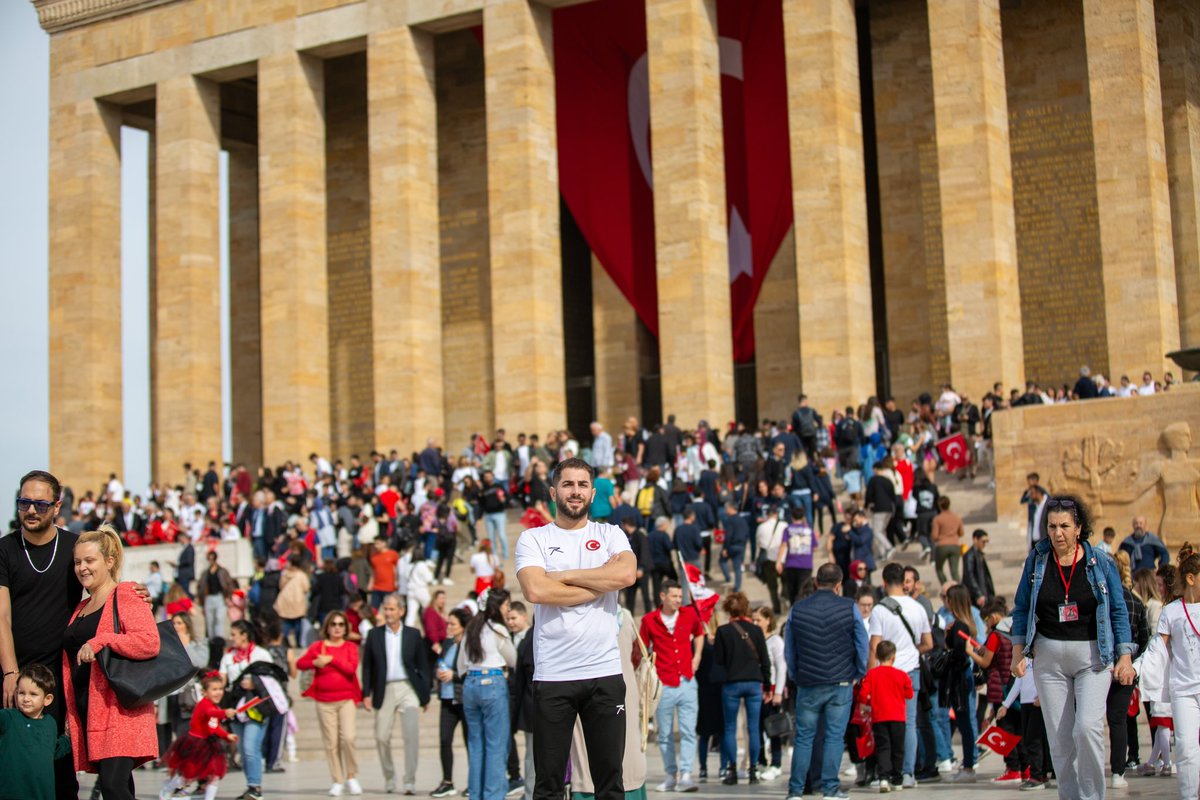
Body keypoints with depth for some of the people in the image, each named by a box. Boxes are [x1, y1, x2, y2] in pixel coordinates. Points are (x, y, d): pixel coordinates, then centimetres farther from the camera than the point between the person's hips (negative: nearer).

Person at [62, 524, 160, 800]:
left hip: (118, 710, -8)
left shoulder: (126, 597, -3)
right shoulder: (81, 609, 22)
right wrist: (69, 714, 21)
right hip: (87, 712, 8)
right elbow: (71, 663, 28)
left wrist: (100, 641, -20)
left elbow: (150, 642, -18)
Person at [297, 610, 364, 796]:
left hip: (346, 699, -1)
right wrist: (315, 663, -18)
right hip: (324, 701, 1)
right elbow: (300, 663, -2)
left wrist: (331, 659, -13)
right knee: (331, 742, 1)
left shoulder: (350, 647, 5)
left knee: (348, 737, -14)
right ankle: (337, 781, 10)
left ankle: (352, 777, 4)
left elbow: (352, 668, -11)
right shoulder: (318, 646, 6)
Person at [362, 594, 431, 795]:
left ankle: (410, 781, -7)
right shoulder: (374, 635, 6)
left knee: (411, 734, -12)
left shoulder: (413, 634, 4)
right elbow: (367, 666, 8)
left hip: (408, 688, -2)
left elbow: (422, 665, 7)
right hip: (384, 691, 2)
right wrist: (366, 694, 1)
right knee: (382, 737, 4)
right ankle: (389, 779, 22)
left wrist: (425, 694, 3)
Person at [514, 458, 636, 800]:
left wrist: (564, 575, -9)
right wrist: (600, 583, -8)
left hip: (605, 672, 2)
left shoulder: (610, 534, 9)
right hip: (552, 675, -1)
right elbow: (535, 591, -14)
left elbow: (626, 575, -12)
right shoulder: (533, 538, 4)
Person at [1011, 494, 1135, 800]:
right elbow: (1021, 609, 8)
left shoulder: (1101, 564, -2)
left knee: (1087, 727, -18)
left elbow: (1118, 612, 2)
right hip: (1049, 657, 2)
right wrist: (1019, 652, 0)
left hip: (1093, 656, -2)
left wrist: (1125, 656, -4)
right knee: (1058, 738, 3)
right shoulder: (1036, 562, 2)